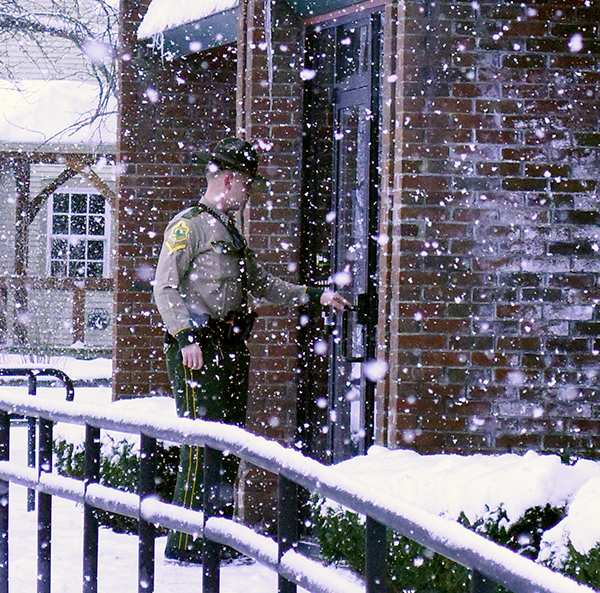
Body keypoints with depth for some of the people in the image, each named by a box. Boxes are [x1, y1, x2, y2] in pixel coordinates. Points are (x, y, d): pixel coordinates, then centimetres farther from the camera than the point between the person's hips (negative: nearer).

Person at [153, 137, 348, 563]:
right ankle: (184, 541, -9)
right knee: (201, 442, -11)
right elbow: (165, 289, -12)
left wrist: (315, 296, 24)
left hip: (232, 346, 9)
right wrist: (187, 335, -22)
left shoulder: (230, 232, 22)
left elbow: (261, 283, 30)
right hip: (198, 348, -9)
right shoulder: (188, 225, -6)